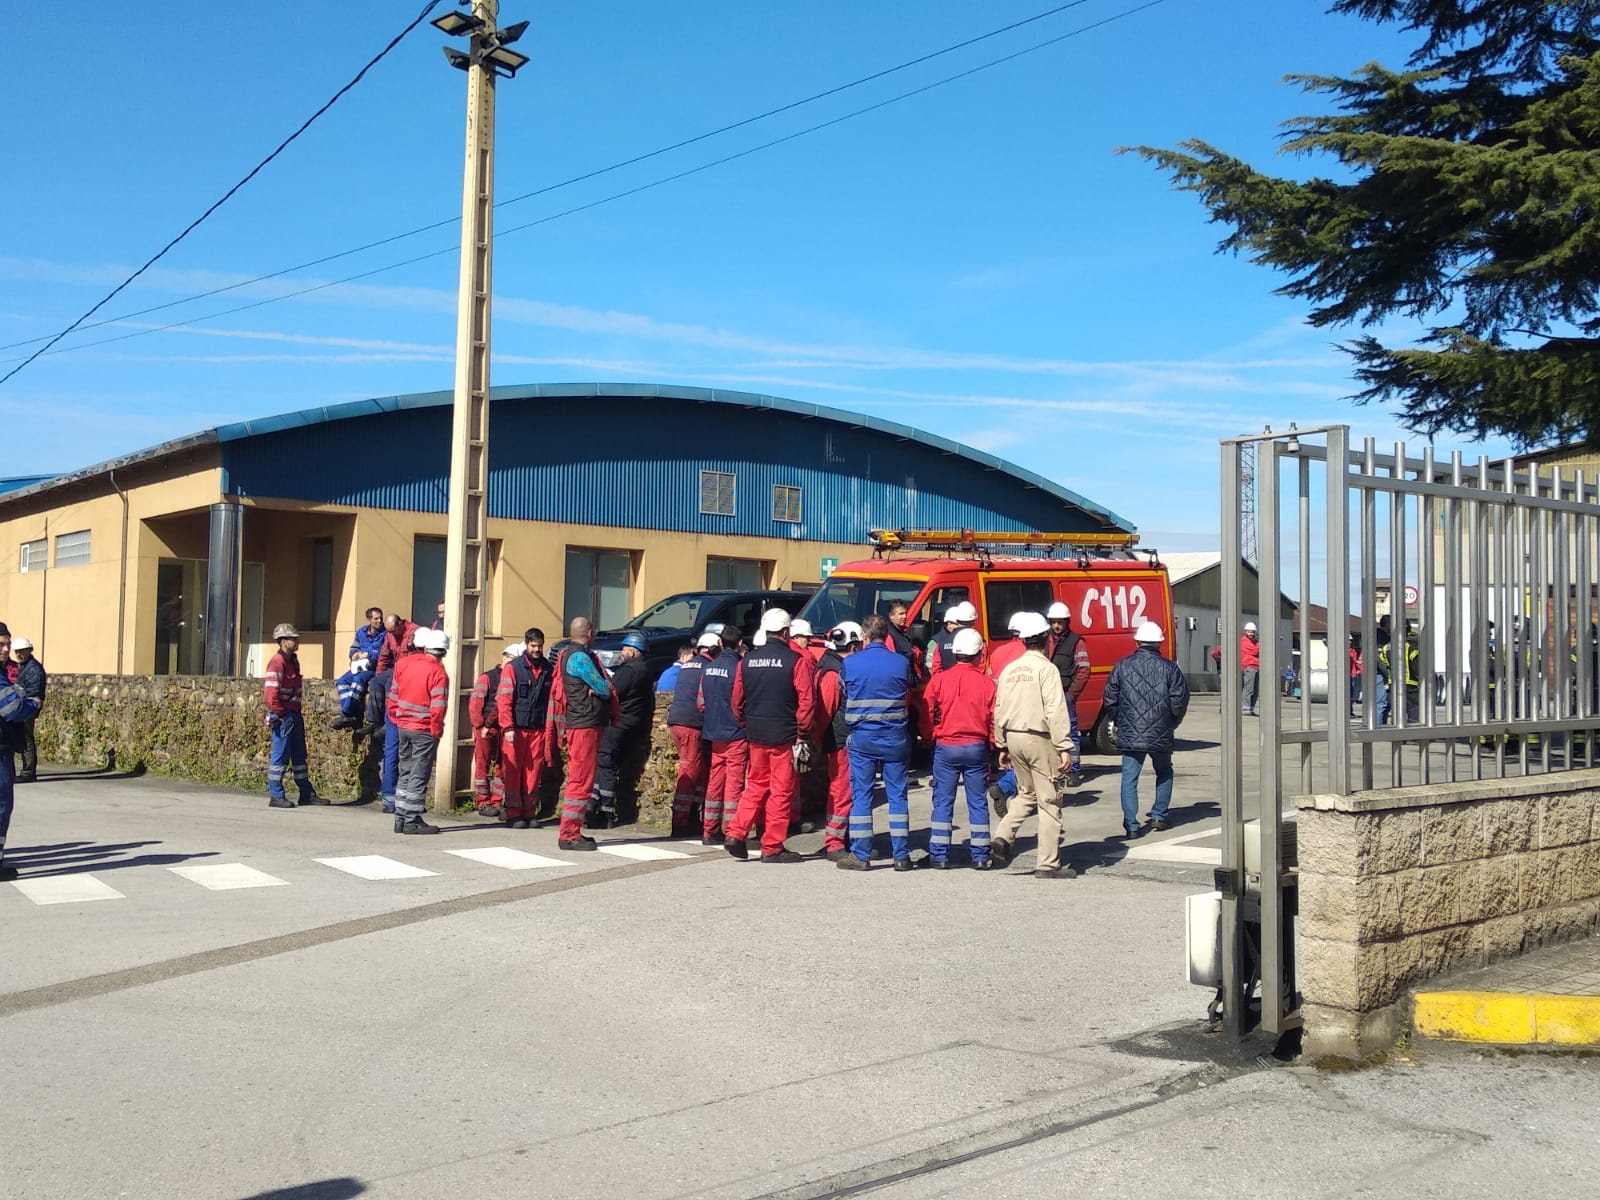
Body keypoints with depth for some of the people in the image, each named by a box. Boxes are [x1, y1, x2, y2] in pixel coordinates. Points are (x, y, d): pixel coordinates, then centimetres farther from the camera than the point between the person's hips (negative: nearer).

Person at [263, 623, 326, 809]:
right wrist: (281, 715, -17)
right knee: (281, 756, -3)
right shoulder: (277, 662, -14)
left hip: (294, 714, 9)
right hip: (283, 716, -9)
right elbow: (270, 693, -21)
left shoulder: (293, 661, 15)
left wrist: (296, 713, 16)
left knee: (300, 756, 13)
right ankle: (276, 796, 4)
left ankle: (307, 794, 20)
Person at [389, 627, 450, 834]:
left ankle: (401, 818, 19)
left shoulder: (403, 664, 4)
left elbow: (393, 696, 7)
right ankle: (412, 821, 3)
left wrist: (397, 719, 16)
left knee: (405, 773, 16)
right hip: (424, 730, -6)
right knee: (419, 776, 1)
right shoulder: (438, 673, -14)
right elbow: (437, 707, -19)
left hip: (403, 726, 6)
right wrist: (436, 730, -6)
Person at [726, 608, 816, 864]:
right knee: (782, 790, 4)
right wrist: (802, 733, -6)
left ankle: (736, 833, 8)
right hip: (784, 736, -5)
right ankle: (773, 847, 8)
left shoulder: (747, 661, 4)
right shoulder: (797, 660, -10)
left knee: (756, 785, 19)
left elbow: (737, 701, 8)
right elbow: (807, 701, -13)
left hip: (756, 734, 5)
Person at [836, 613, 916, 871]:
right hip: (896, 738, 1)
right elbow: (912, 687, 11)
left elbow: (843, 695, 8)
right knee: (897, 795, 6)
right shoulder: (902, 663, -3)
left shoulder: (850, 663, -4)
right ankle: (901, 855, 7)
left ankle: (860, 855, 5)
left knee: (861, 795, 5)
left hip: (862, 738, -1)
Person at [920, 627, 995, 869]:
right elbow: (995, 720, -1)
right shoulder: (986, 683, -5)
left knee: (943, 801, 6)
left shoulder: (939, 679, -6)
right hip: (977, 748, 0)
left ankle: (939, 856, 5)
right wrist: (993, 745, 15)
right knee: (977, 802, 8)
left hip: (945, 747, 0)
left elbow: (926, 715, -3)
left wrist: (932, 738, 13)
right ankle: (980, 856, 11)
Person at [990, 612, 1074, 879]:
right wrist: (1064, 747, -16)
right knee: (1048, 801, 0)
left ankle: (1003, 837, 2)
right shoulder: (1046, 669, -11)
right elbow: (1055, 712, -17)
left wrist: (1002, 746, 19)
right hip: (1039, 739, -6)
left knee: (1027, 794, 21)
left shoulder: (1010, 669, 9)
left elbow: (999, 710, 12)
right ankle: (1048, 864, 2)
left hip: (1013, 737, 7)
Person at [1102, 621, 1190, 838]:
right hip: (1160, 735, 0)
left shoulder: (1122, 666, 1)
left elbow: (1109, 700, 4)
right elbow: (1179, 702, -3)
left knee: (1129, 778, 3)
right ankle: (1159, 816, 23)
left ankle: (1131, 825, -3)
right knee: (1164, 772, 22)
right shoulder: (1169, 668, -2)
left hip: (1129, 735, 0)